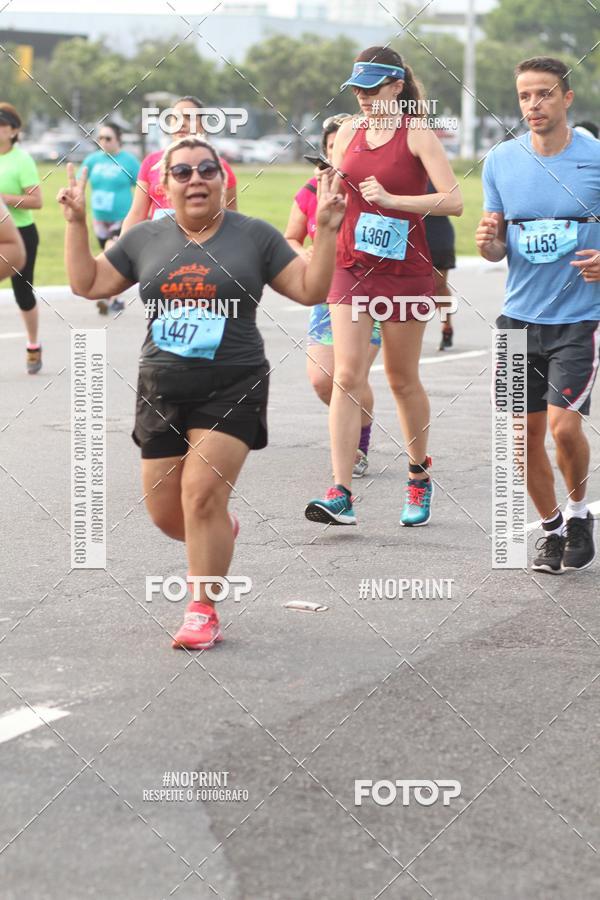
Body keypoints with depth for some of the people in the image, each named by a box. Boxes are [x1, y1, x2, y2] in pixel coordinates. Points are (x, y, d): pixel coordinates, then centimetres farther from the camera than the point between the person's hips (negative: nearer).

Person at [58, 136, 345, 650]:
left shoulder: (255, 237, 2)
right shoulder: (145, 240, 9)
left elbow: (310, 290, 0)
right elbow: (87, 283, 12)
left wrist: (326, 229, -10)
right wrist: (76, 222, 5)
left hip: (232, 390, -4)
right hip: (163, 393, 4)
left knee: (202, 494, -17)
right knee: (164, 511, 6)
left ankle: (203, 613, -5)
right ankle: (218, 536, 41)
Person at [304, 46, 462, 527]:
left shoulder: (417, 132, -7)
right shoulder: (349, 132, 8)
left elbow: (453, 200, -15)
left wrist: (391, 198, -21)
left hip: (404, 271, -3)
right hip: (352, 269, 4)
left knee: (402, 379, 7)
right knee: (347, 376, -9)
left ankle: (419, 476, 30)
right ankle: (341, 495, -14)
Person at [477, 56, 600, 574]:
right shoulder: (501, 161, 4)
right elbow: (497, 246, 11)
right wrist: (488, 243, -12)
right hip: (519, 316, 4)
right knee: (525, 434, 5)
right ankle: (552, 527, 25)